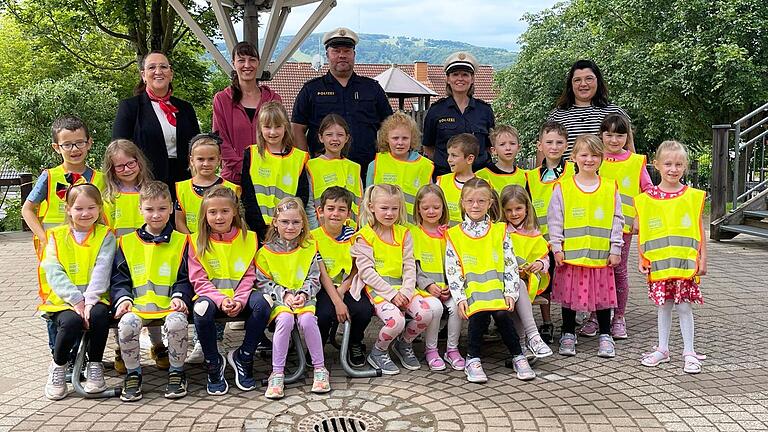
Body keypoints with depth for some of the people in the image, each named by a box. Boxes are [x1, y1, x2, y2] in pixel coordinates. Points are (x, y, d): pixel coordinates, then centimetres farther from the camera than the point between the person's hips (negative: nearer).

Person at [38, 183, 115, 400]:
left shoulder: (105, 236, 7)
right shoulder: (57, 236, 8)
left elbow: (102, 270, -7)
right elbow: (54, 274, -5)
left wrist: (89, 300, -22)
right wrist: (76, 300, -19)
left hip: (94, 299, 0)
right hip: (62, 300, 0)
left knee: (100, 315, -32)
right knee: (71, 321, -31)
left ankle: (94, 366, -8)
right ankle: (58, 367, -3)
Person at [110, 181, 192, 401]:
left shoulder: (181, 241, 11)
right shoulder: (127, 243, 15)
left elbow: (185, 278, 8)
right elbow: (119, 279, 13)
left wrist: (179, 297, -10)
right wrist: (123, 298, -5)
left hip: (170, 305, -1)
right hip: (137, 305, 1)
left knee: (177, 322, -33)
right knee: (127, 323, -31)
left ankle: (177, 372, -7)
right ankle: (133, 374, -5)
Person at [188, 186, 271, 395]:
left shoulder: (248, 238, 5)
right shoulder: (197, 242, 2)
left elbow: (249, 276, 2)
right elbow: (199, 281, -3)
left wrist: (239, 300, -16)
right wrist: (221, 300, -20)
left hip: (239, 298, 1)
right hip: (211, 296, -1)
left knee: (262, 303, -30)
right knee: (201, 309, -35)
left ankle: (243, 357, -8)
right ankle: (213, 363, -11)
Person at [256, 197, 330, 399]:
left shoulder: (309, 248, 6)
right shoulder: (266, 251, 2)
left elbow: (314, 279, 6)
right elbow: (263, 282, 0)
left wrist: (303, 294, -12)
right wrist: (285, 295, -12)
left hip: (304, 298, 1)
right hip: (278, 299, -1)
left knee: (307, 320, -31)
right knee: (285, 319, -33)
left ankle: (320, 369, -15)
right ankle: (277, 374, -24)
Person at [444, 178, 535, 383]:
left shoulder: (499, 231, 11)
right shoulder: (454, 235, 8)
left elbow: (511, 265, 8)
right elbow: (452, 270, 4)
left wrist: (510, 293, -2)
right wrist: (460, 298, -6)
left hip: (496, 286, 1)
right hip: (471, 289, -1)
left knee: (501, 313, -27)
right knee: (479, 313, -29)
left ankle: (518, 357, -6)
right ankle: (472, 359, -10)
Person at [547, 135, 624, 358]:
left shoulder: (610, 188, 3)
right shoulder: (562, 187, -2)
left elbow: (617, 220, 5)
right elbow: (554, 219, 0)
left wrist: (615, 249, 1)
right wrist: (557, 247, -5)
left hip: (601, 254, 1)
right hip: (570, 253, -1)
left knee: (603, 294, 9)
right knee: (569, 294, 9)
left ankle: (605, 335, 25)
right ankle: (568, 335, 24)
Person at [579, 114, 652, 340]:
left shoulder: (637, 162, 3)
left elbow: (649, 192, 6)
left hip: (623, 225, -1)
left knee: (619, 270, 6)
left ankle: (619, 318, 18)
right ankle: (594, 316, 17)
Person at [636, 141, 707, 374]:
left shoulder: (693, 196, 0)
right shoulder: (646, 198, 1)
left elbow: (700, 230, 3)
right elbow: (642, 231, 6)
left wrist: (703, 259, 0)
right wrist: (641, 259, 2)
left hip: (686, 262, -1)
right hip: (658, 263, 1)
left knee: (684, 306, 3)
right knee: (664, 305, 11)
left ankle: (689, 352, 14)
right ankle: (662, 349, 23)